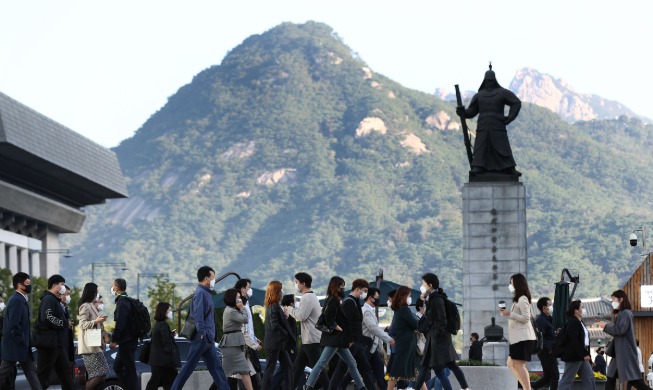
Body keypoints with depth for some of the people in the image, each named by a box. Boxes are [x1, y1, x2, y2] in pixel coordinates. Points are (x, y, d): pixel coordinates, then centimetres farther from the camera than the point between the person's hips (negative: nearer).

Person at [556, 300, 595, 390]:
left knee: (589, 377, 6)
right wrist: (584, 354, -22)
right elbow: (575, 341, -22)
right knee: (567, 379, -5)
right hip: (573, 356, -10)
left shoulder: (579, 322, 15)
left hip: (581, 356, 10)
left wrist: (586, 354, 9)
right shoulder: (572, 323, -15)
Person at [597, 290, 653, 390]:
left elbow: (620, 330, -21)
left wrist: (606, 326, -10)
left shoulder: (626, 313, -12)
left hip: (626, 352, -10)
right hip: (619, 352, 10)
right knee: (611, 377, 10)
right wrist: (606, 326, 6)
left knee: (633, 379, -14)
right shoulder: (620, 314, 19)